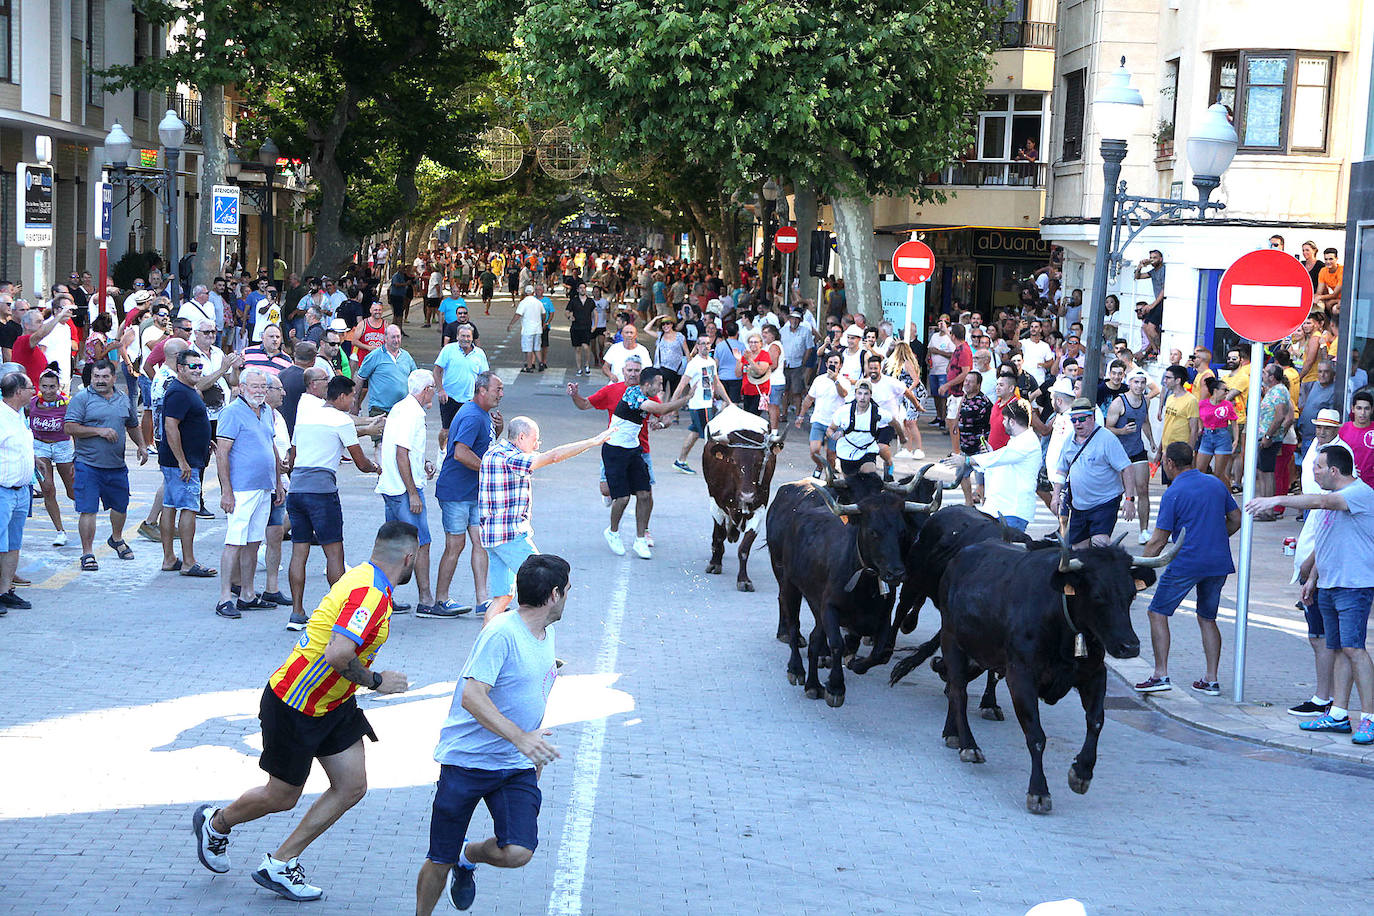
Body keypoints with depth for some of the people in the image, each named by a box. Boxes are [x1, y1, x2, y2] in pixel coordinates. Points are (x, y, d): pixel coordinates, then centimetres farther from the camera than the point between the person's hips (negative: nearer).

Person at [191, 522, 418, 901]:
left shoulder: (362, 577, 3)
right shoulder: (370, 594, -28)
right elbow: (337, 654, -37)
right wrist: (375, 680, -23)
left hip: (331, 704, 9)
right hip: (294, 709, -9)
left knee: (352, 788, 5)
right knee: (282, 797, 9)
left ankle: (278, 865, 15)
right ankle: (214, 823, 37)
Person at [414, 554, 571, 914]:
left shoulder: (546, 632, 9)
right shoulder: (502, 633, -18)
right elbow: (472, 697, -27)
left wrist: (537, 748, 29)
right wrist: (521, 737, -34)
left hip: (517, 767, 6)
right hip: (467, 759, -6)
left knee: (517, 852, -12)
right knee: (439, 861, 0)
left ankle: (468, 857, 20)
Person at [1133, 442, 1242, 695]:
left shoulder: (1173, 493, -9)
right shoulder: (1216, 484, 9)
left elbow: (1158, 541, -10)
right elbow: (1236, 520, 16)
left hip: (1185, 563, -6)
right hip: (1219, 562, 6)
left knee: (1158, 613, 5)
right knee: (1207, 619, 16)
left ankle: (1161, 675, -1)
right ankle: (1211, 680, 12)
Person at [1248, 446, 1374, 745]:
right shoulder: (1336, 497, 18)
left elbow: (1321, 501, -28)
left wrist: (1278, 500, -32)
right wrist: (1312, 577, 22)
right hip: (1329, 585, 9)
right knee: (1338, 649, 9)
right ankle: (1337, 714, 12)